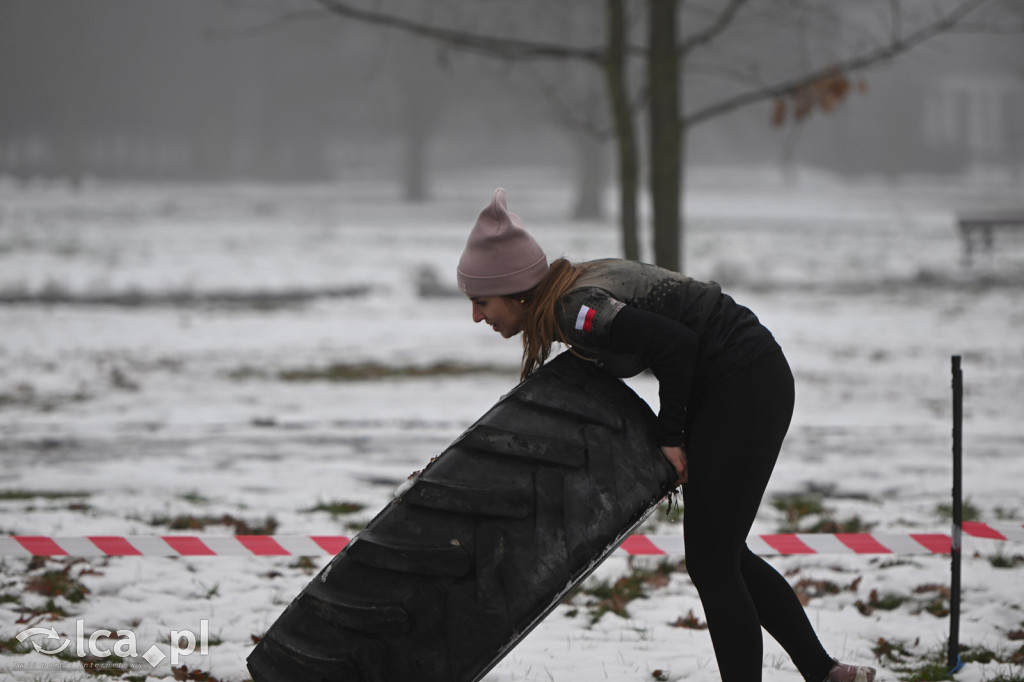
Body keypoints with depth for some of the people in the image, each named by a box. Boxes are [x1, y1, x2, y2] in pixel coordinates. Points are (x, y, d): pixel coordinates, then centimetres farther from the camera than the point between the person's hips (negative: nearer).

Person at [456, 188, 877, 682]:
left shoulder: (576, 311, -21)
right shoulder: (572, 292, 8)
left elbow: (674, 343, -26)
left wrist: (670, 434, -17)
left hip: (744, 387, -10)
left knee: (709, 560, -5)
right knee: (723, 556, 15)